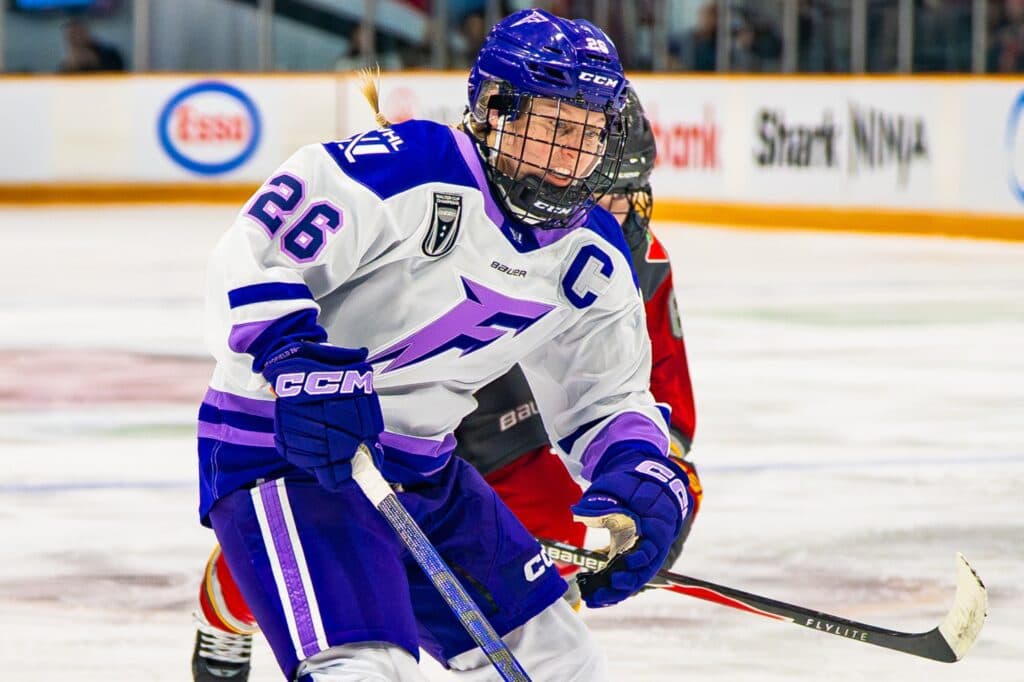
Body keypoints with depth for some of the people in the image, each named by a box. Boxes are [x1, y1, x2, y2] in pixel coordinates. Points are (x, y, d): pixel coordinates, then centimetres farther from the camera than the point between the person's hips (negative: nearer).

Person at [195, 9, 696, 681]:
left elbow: (607, 399, 11)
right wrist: (296, 358, -38)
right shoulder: (407, 171, -21)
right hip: (280, 450, -8)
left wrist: (642, 481, -9)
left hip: (418, 468, 8)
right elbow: (252, 257, -22)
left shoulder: (592, 259, 3)